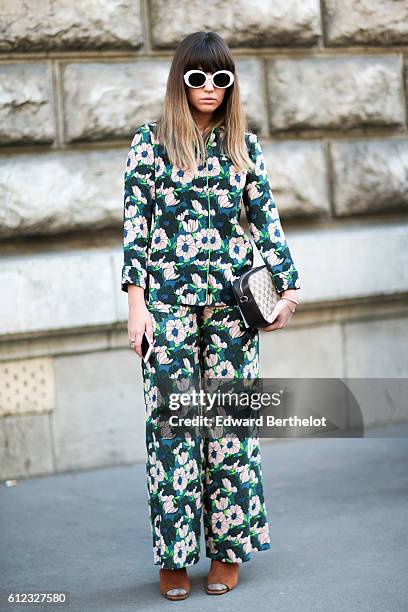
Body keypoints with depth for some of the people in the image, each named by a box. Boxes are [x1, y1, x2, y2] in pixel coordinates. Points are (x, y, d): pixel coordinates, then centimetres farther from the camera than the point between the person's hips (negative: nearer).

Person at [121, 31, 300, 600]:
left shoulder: (244, 144, 9)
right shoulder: (151, 141, 4)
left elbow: (266, 219, 10)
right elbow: (135, 222, 1)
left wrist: (288, 288, 1)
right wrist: (137, 301, -5)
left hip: (233, 297, 2)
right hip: (169, 296, -2)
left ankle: (228, 550, 14)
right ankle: (173, 557, 8)